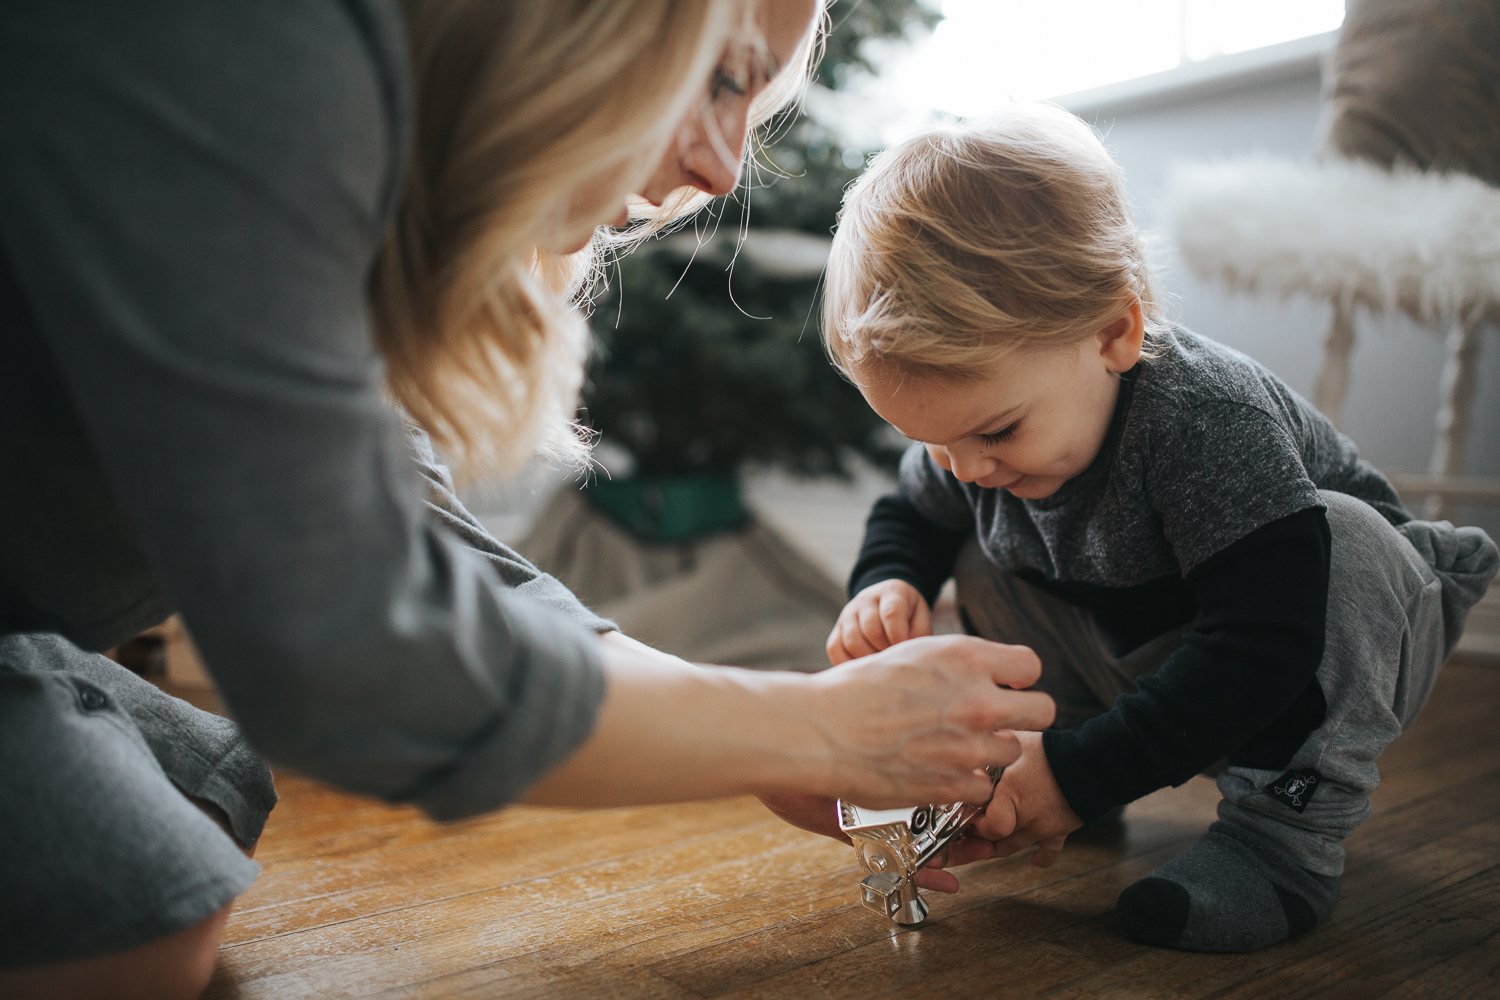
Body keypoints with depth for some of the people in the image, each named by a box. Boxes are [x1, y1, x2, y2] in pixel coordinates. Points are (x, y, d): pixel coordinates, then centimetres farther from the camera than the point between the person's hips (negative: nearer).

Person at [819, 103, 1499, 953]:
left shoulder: (1208, 419, -38)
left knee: (1348, 538, -35)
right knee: (984, 563, -9)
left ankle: (1289, 833, -28)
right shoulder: (976, 422, -18)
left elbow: (1264, 647, -41)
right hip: (1152, 659, 5)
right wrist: (888, 587, -23)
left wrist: (1084, 771, -40)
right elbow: (911, 520, 1)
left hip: (1330, 648, -5)